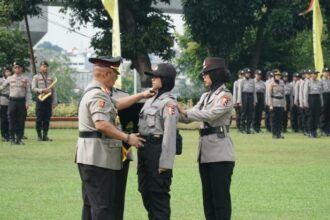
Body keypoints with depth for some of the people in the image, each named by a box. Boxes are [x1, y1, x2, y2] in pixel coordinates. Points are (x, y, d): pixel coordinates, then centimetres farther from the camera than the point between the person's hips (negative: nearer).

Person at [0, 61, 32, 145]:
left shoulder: (25, 79, 5)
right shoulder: (10, 79, 7)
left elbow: (28, 92, 3)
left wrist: (27, 103, -5)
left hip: (22, 101, 0)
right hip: (12, 101, 0)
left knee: (21, 121, 1)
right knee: (12, 121, 0)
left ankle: (19, 139, 8)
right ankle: (12, 138, 6)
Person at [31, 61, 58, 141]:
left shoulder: (51, 77, 13)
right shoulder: (36, 77, 4)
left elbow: (54, 90, 11)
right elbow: (33, 88, -5)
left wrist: (55, 101, 4)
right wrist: (42, 90, -21)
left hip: (49, 99, 3)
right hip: (40, 99, -3)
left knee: (47, 119, 2)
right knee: (39, 119, -2)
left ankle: (45, 135, 6)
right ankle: (39, 136, 2)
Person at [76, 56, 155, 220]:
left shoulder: (93, 91, 17)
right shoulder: (98, 95, -17)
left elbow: (117, 104, 22)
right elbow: (101, 124, -28)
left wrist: (141, 95, 23)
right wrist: (127, 138, -24)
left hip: (90, 157, 11)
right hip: (98, 157, -11)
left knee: (91, 203, 15)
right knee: (103, 205, -10)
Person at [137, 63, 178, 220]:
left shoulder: (168, 103, -12)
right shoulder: (150, 100, 15)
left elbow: (170, 134, -16)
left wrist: (165, 162, -19)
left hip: (158, 149, -9)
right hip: (144, 148, 9)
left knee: (159, 192, -2)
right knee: (145, 190, 15)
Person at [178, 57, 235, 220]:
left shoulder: (225, 96, -8)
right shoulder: (206, 96, 16)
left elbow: (209, 115, -22)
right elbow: (189, 117, 10)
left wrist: (183, 112, -20)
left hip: (220, 152, -8)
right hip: (205, 151, 8)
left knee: (220, 196, -5)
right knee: (208, 196, 12)